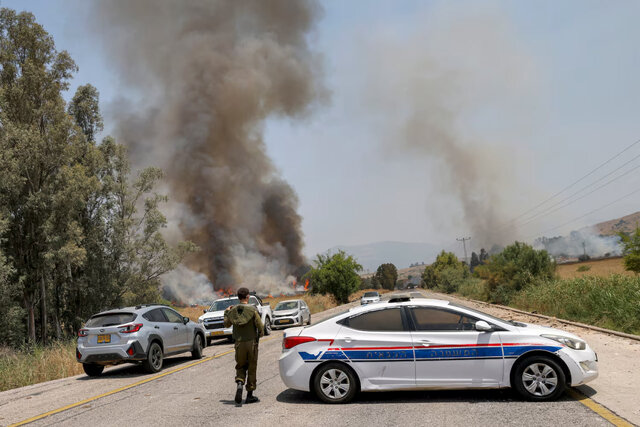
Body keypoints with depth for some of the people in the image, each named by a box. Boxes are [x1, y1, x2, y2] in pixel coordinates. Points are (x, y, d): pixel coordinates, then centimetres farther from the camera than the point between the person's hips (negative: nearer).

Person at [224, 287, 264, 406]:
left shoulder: (233, 311, -1)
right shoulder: (253, 310, -12)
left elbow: (226, 324, 13)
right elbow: (260, 326, -13)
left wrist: (226, 312, 27)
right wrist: (260, 334, 9)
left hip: (239, 343, 3)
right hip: (251, 342, -3)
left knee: (240, 367, 16)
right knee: (251, 368, 8)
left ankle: (239, 384, -13)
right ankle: (250, 395, 12)